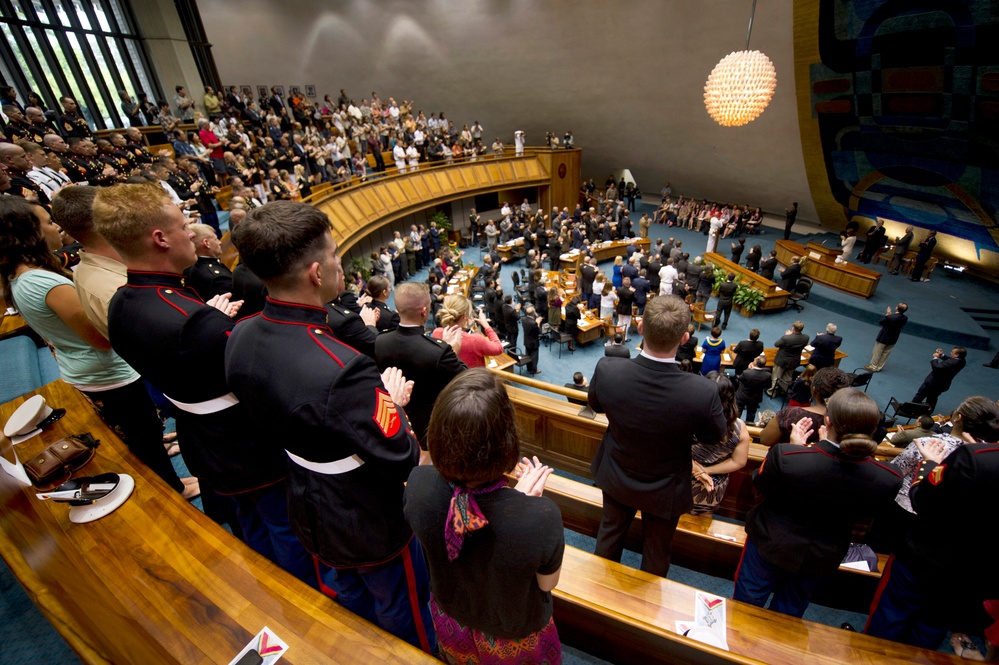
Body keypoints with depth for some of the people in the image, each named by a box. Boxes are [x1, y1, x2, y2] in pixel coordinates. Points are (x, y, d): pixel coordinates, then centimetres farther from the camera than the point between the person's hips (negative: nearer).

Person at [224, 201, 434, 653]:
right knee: (402, 613, 25)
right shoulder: (342, 370, -41)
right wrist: (393, 402, -13)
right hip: (369, 527, -7)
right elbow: (401, 459, -30)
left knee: (346, 605, 35)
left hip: (308, 515, 7)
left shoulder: (240, 338, -14)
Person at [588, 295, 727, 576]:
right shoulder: (703, 392, -35)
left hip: (616, 478, 2)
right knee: (656, 553, 27)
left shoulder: (606, 370, -31)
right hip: (665, 491, -2)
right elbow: (716, 436, -12)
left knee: (610, 534, 29)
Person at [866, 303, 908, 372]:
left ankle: (873, 366, 24)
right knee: (885, 353, 20)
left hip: (883, 338, -6)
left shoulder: (890, 317, -31)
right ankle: (879, 367, 32)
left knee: (877, 353, 12)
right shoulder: (905, 318, -11)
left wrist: (887, 314, -7)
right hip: (893, 340, 6)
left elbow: (880, 322, -16)